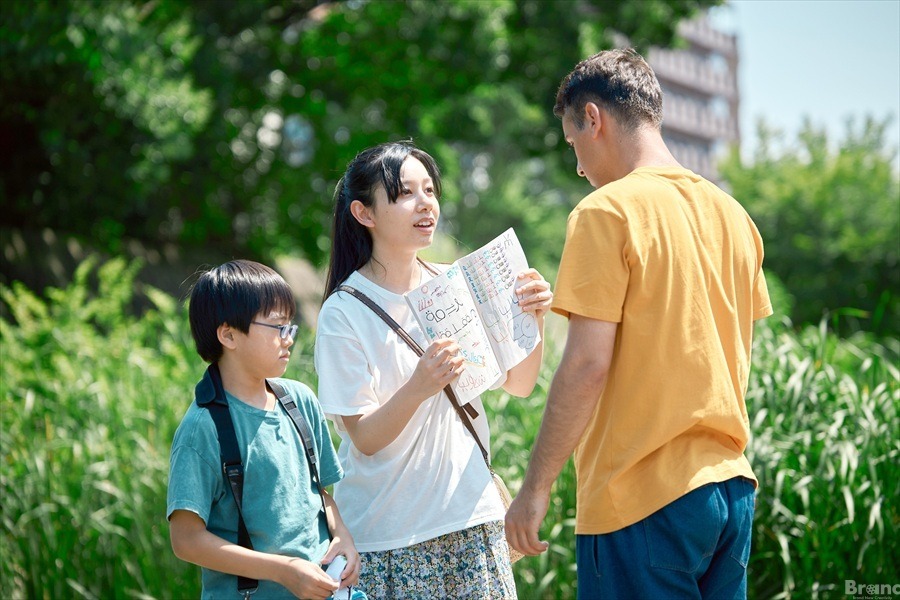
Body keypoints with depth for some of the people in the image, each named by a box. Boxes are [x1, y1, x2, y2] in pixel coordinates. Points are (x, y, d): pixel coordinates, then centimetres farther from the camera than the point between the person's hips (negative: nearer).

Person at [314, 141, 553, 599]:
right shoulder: (344, 313, -10)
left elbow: (519, 385, 6)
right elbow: (364, 438, -13)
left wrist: (533, 321, -11)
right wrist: (417, 388, -31)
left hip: (472, 516, 4)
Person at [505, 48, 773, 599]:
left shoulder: (607, 212, -11)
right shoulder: (733, 214, 11)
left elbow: (587, 366, -15)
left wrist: (536, 487, -9)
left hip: (642, 497, -7)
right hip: (733, 486, 7)